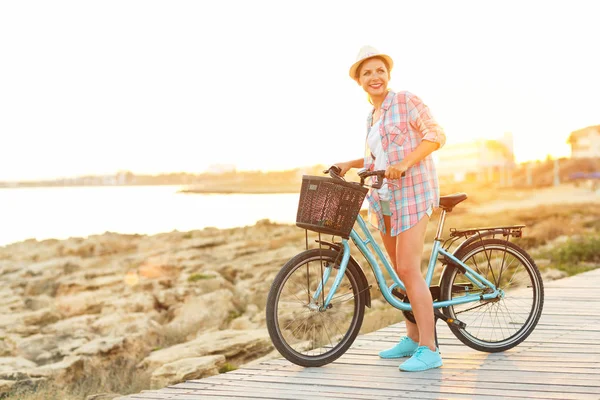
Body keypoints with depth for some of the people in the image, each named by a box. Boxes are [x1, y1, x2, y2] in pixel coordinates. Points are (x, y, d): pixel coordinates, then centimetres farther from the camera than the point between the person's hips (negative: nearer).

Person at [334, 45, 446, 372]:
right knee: (398, 270, 11)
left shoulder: (406, 101, -5)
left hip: (412, 192, -8)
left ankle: (428, 350, -13)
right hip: (385, 198, 8)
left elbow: (435, 136, -13)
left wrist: (404, 163, -24)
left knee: (408, 270, -15)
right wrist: (349, 164, 11)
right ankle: (413, 338, 23)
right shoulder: (372, 118, 18)